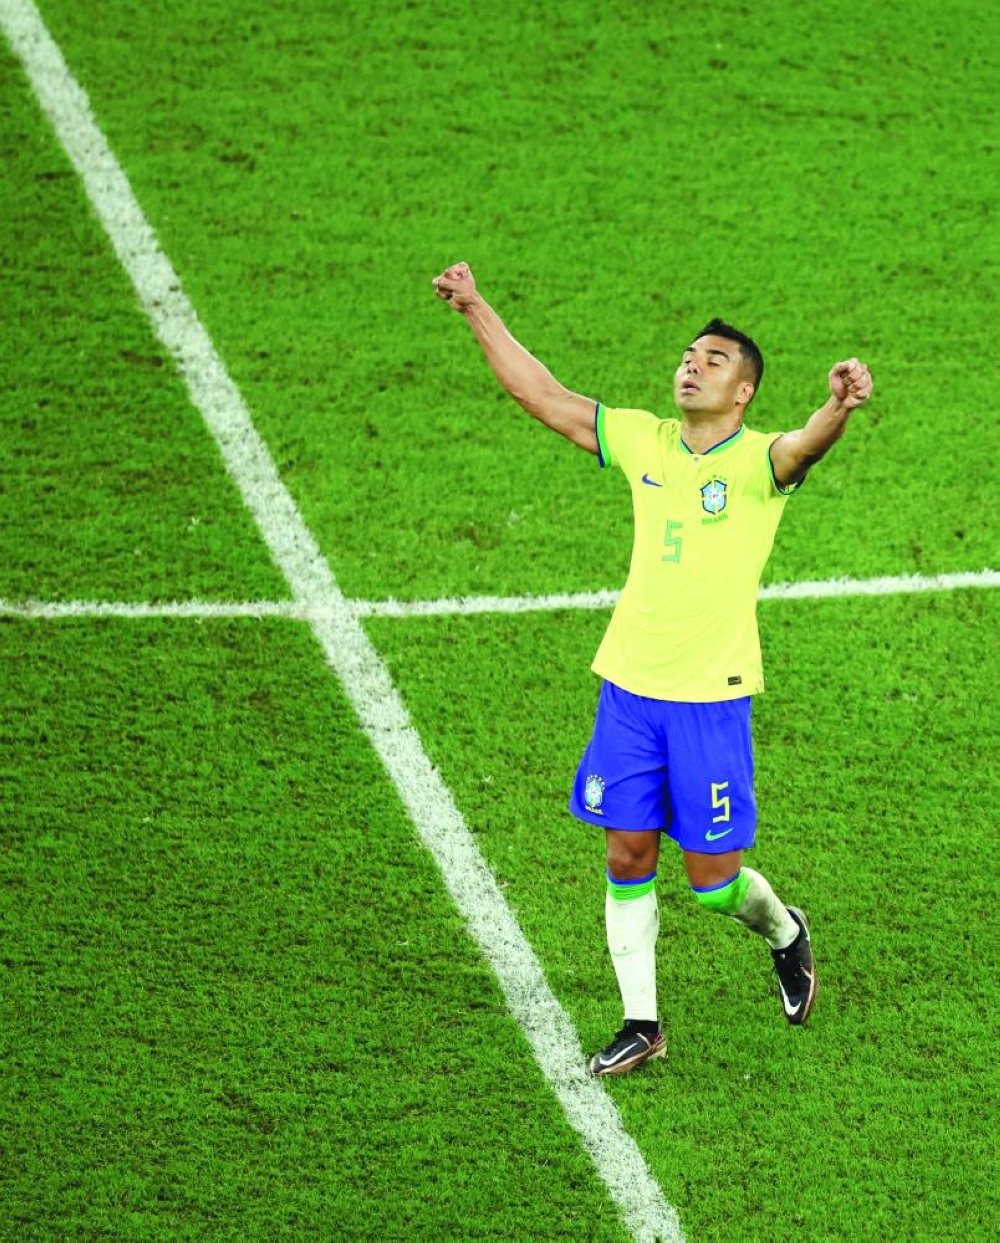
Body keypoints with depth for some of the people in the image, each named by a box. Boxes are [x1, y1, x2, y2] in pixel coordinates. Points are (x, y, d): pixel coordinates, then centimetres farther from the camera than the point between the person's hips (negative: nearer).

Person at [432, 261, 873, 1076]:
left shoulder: (758, 461, -8)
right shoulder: (643, 440, 6)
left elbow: (807, 446, -31)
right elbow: (542, 395, 11)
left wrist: (839, 408, -54)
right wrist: (477, 310, 9)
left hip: (712, 696, -4)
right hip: (629, 687, 4)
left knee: (712, 877, 1)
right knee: (627, 856, 6)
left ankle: (784, 931, 34)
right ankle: (641, 1024, 19)